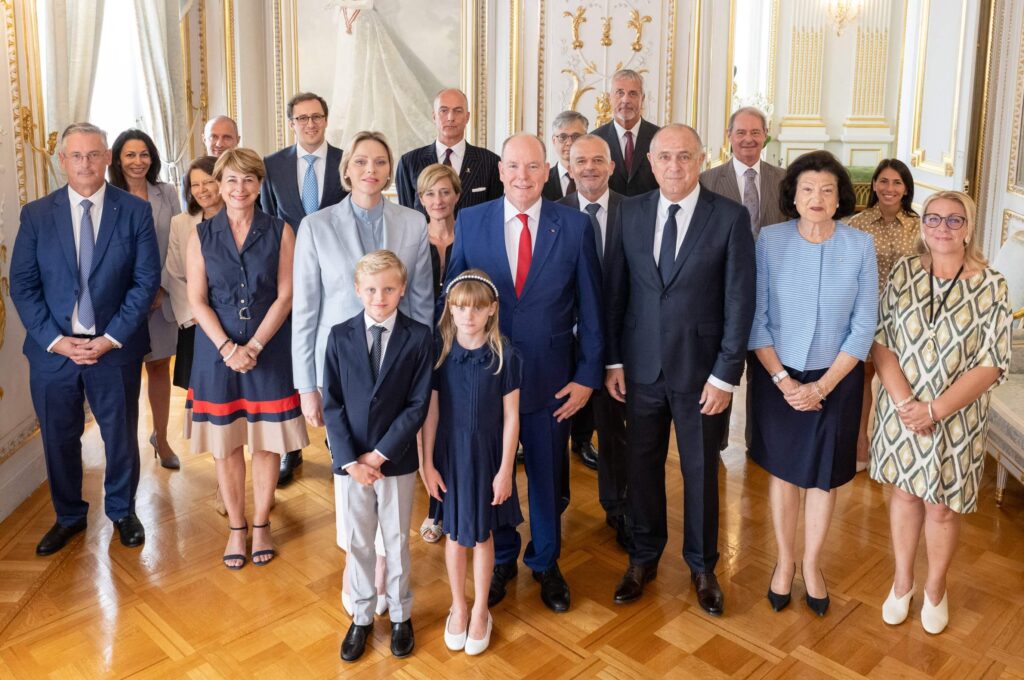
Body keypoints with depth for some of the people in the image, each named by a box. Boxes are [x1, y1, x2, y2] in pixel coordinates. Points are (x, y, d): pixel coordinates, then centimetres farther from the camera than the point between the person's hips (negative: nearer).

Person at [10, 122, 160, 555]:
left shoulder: (135, 211, -3)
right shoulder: (36, 215, 2)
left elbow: (146, 280, -6)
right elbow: (22, 285, 0)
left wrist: (112, 338, -12)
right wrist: (55, 340, -11)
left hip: (115, 349, -1)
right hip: (53, 349, 2)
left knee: (121, 435, 12)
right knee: (58, 438, 13)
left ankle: (122, 511, 34)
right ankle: (68, 516, 35)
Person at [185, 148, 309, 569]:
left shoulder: (280, 232, -1)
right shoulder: (202, 235, 3)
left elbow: (285, 296, -5)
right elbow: (197, 300, -1)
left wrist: (252, 347, -13)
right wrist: (227, 347, -14)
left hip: (269, 351, -1)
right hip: (217, 350, 1)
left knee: (267, 441, 6)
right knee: (225, 443, 7)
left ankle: (261, 525, 23)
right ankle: (236, 528, 23)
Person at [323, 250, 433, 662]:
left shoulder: (419, 337, -8)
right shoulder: (340, 336, -3)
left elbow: (418, 405, -10)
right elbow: (332, 404, -4)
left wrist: (379, 454, -14)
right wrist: (350, 460, -12)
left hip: (397, 460, -1)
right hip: (351, 461, 1)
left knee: (396, 541, 14)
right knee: (357, 542, 14)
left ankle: (400, 615, 33)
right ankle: (361, 617, 32)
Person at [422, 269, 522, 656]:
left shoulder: (503, 355, -12)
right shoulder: (439, 351, -8)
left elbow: (511, 417, -8)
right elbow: (431, 411, -4)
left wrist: (505, 470, -7)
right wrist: (427, 463, -3)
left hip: (488, 455, -1)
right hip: (450, 454, 1)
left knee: (482, 534, 13)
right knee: (455, 533, 15)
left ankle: (480, 610, 32)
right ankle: (457, 607, 35)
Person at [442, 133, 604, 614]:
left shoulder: (575, 226, -6)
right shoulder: (470, 222, -4)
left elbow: (589, 308, -3)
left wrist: (587, 375, -4)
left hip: (550, 377, 0)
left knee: (547, 475, 16)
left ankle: (545, 562, 40)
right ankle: (501, 560, 40)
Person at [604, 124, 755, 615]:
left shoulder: (731, 218, -7)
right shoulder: (630, 213, 1)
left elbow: (740, 302, -8)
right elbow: (614, 290, 4)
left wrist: (725, 374, -10)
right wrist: (612, 360, 2)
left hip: (701, 371, -2)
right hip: (641, 367, 2)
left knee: (700, 471, 12)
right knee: (641, 466, 13)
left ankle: (702, 566, 34)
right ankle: (644, 558, 35)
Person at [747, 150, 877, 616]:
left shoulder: (860, 246, -9)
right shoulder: (770, 240, -9)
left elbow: (863, 328, -7)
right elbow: (756, 319, -7)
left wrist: (821, 387, -12)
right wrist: (782, 380, -13)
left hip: (836, 379, 0)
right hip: (777, 376, 0)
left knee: (824, 475, 13)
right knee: (782, 470, 13)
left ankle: (811, 565, 33)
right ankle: (784, 562, 32)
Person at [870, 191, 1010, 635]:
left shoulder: (991, 286, -9)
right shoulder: (904, 272, -3)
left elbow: (991, 365, -12)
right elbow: (881, 341, -5)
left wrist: (933, 410, -18)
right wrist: (905, 403, -17)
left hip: (955, 419, -2)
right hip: (901, 411, 2)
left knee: (943, 507, 11)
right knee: (905, 493, 15)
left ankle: (935, 588, 35)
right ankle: (902, 581, 34)